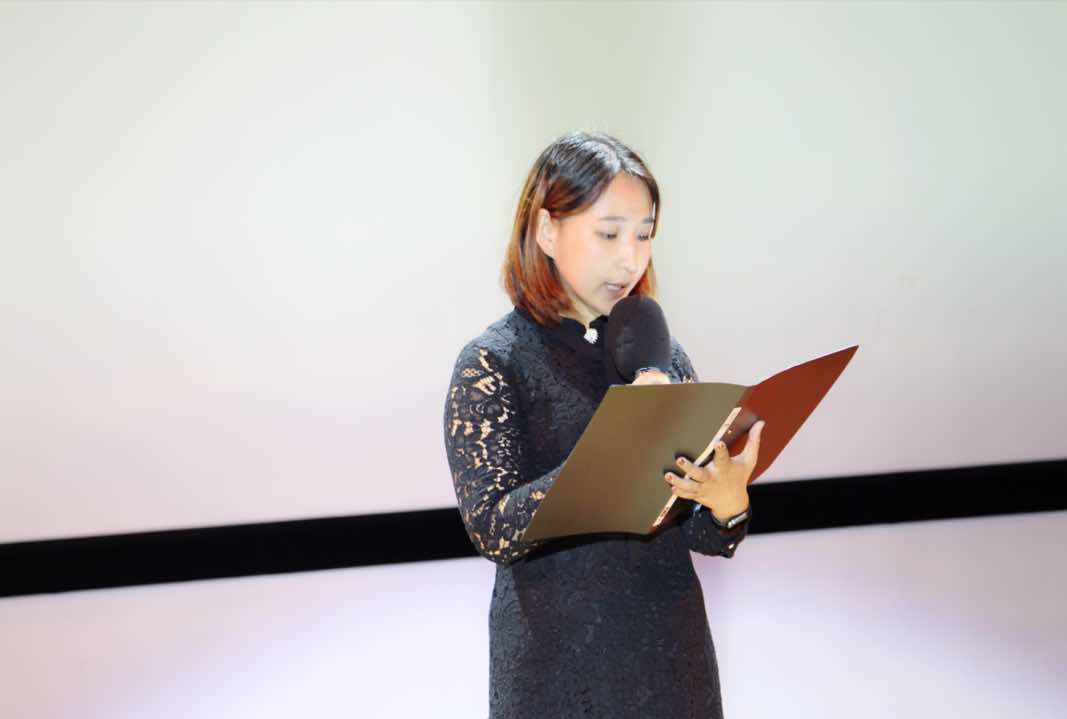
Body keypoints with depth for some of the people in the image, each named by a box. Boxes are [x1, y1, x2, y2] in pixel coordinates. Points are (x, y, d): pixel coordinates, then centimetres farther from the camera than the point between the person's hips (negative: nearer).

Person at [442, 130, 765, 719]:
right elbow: (491, 528, -18)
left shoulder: (661, 354, 4)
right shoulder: (491, 364, -8)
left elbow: (704, 536, 3)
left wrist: (728, 505, -19)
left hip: (673, 658, 4)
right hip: (557, 668, -4)